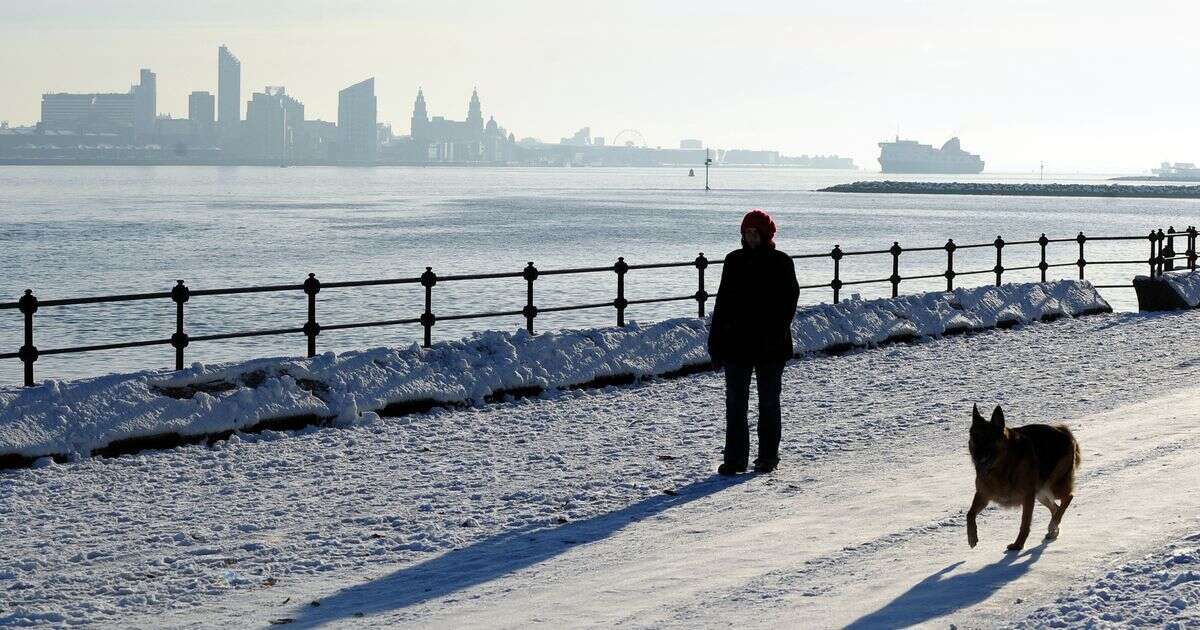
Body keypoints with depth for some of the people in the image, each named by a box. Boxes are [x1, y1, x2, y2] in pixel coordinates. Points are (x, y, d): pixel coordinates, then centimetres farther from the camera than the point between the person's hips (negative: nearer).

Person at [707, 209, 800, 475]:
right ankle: (735, 459, 7)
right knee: (735, 403, 2)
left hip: (770, 346, -3)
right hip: (736, 344, 3)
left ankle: (768, 457, 17)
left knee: (769, 403, 8)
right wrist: (716, 341, 5)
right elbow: (723, 301, 9)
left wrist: (776, 336, -18)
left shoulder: (781, 263, -3)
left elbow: (788, 302, -7)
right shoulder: (734, 261, 6)